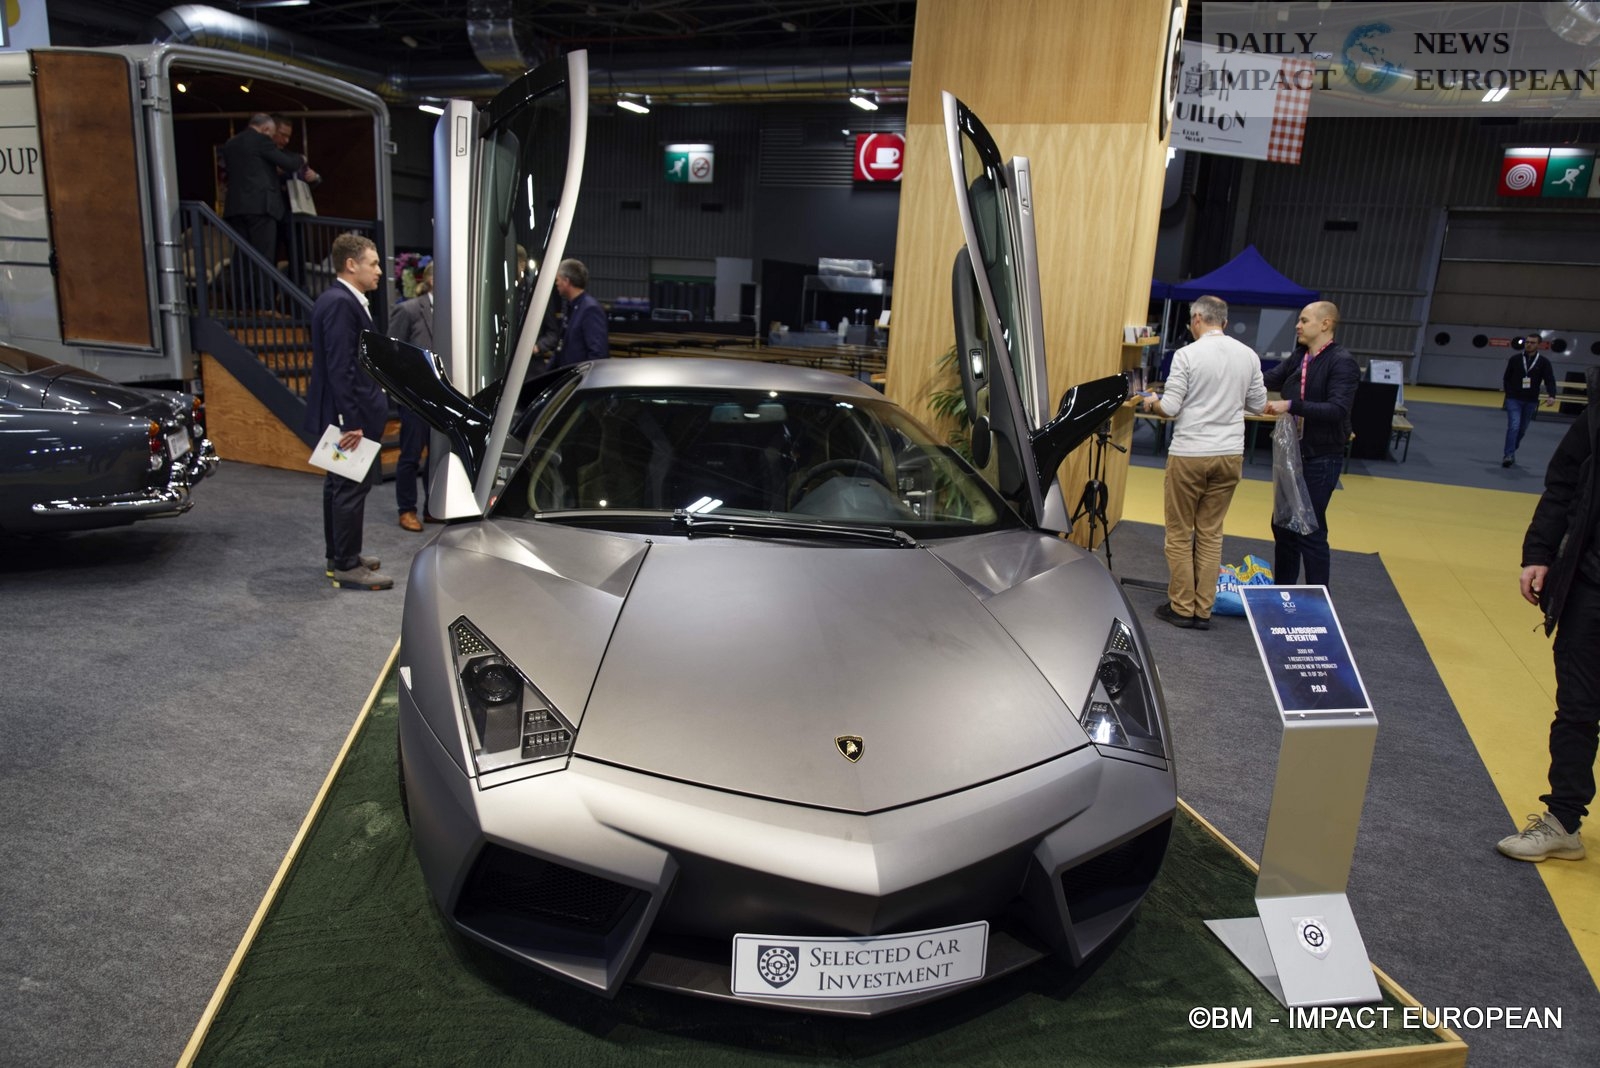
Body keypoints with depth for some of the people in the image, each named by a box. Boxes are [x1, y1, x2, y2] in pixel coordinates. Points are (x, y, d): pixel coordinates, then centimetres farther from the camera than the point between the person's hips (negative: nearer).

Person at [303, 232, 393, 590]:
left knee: (340, 485, 18)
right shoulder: (340, 303, -18)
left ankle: (339, 556, 30)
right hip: (349, 415, -11)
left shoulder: (340, 300, 13)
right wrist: (351, 420, -25)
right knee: (352, 488, -4)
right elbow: (340, 368, -24)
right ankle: (347, 567, 5)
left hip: (343, 413, 11)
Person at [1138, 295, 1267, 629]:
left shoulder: (1187, 354, -10)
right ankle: (1203, 611, 16)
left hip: (1189, 454, -5)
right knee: (1211, 535, 12)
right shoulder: (1248, 355, 5)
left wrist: (1151, 401, 9)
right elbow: (1258, 405, 11)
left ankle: (1182, 608, 12)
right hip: (1231, 454, 5)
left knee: (1179, 535, 7)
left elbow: (1170, 407, -12)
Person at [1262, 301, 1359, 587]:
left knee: (1310, 531, -2)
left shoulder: (1342, 362, -15)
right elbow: (1269, 380, 11)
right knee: (1283, 526, 15)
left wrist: (1291, 406, -32)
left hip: (1320, 459, -8)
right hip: (1292, 453, 8)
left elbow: (1338, 410, -26)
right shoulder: (1299, 357, 6)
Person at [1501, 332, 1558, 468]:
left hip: (1531, 402, 2)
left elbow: (1550, 380, -6)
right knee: (1514, 426, -16)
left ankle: (1510, 453, 29)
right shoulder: (1515, 359, 0)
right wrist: (1509, 393, -3)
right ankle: (1508, 455, -17)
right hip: (1514, 400, -2)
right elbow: (1506, 378, 7)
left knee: (1522, 430, 12)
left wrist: (1551, 395, -22)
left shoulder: (1544, 362, 1)